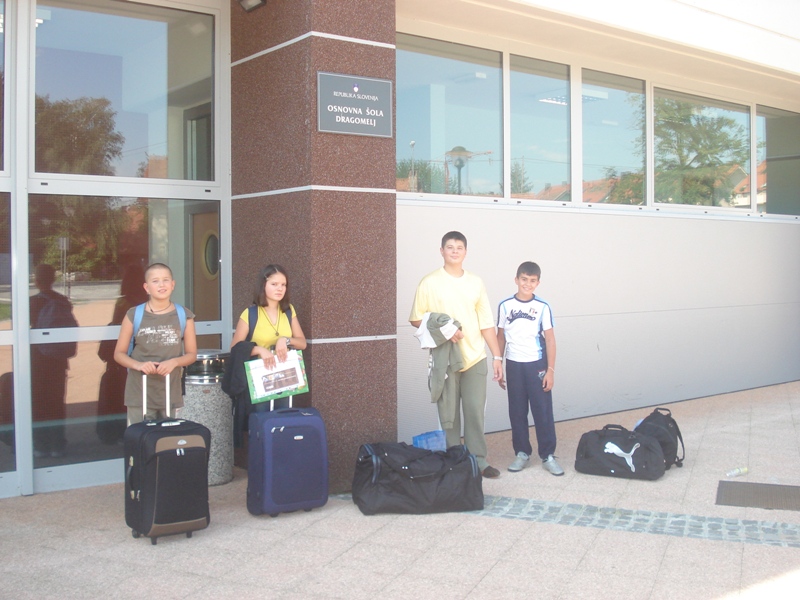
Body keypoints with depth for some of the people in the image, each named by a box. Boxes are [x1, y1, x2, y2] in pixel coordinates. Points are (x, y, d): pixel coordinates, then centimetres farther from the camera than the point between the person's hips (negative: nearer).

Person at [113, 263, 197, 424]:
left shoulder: (183, 316, 2)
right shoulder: (134, 315, -1)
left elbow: (192, 354, 7)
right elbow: (119, 353, 5)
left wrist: (174, 362, -13)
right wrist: (138, 364, -15)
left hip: (171, 394, 1)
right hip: (139, 394, -1)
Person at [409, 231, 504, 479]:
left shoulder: (476, 282, 8)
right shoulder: (429, 282, -1)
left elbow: (486, 323, 9)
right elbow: (416, 319, 0)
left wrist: (497, 356, 5)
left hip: (475, 358, 2)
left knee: (475, 411, 3)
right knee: (449, 415, 5)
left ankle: (478, 461, 14)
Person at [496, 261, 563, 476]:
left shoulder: (542, 307, -3)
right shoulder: (505, 306, 1)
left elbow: (550, 339, -2)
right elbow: (500, 337, 7)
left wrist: (550, 370, -6)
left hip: (537, 364, -1)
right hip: (514, 365, 2)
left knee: (543, 411, 0)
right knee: (517, 412, 8)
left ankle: (548, 456, 8)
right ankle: (522, 453, 18)